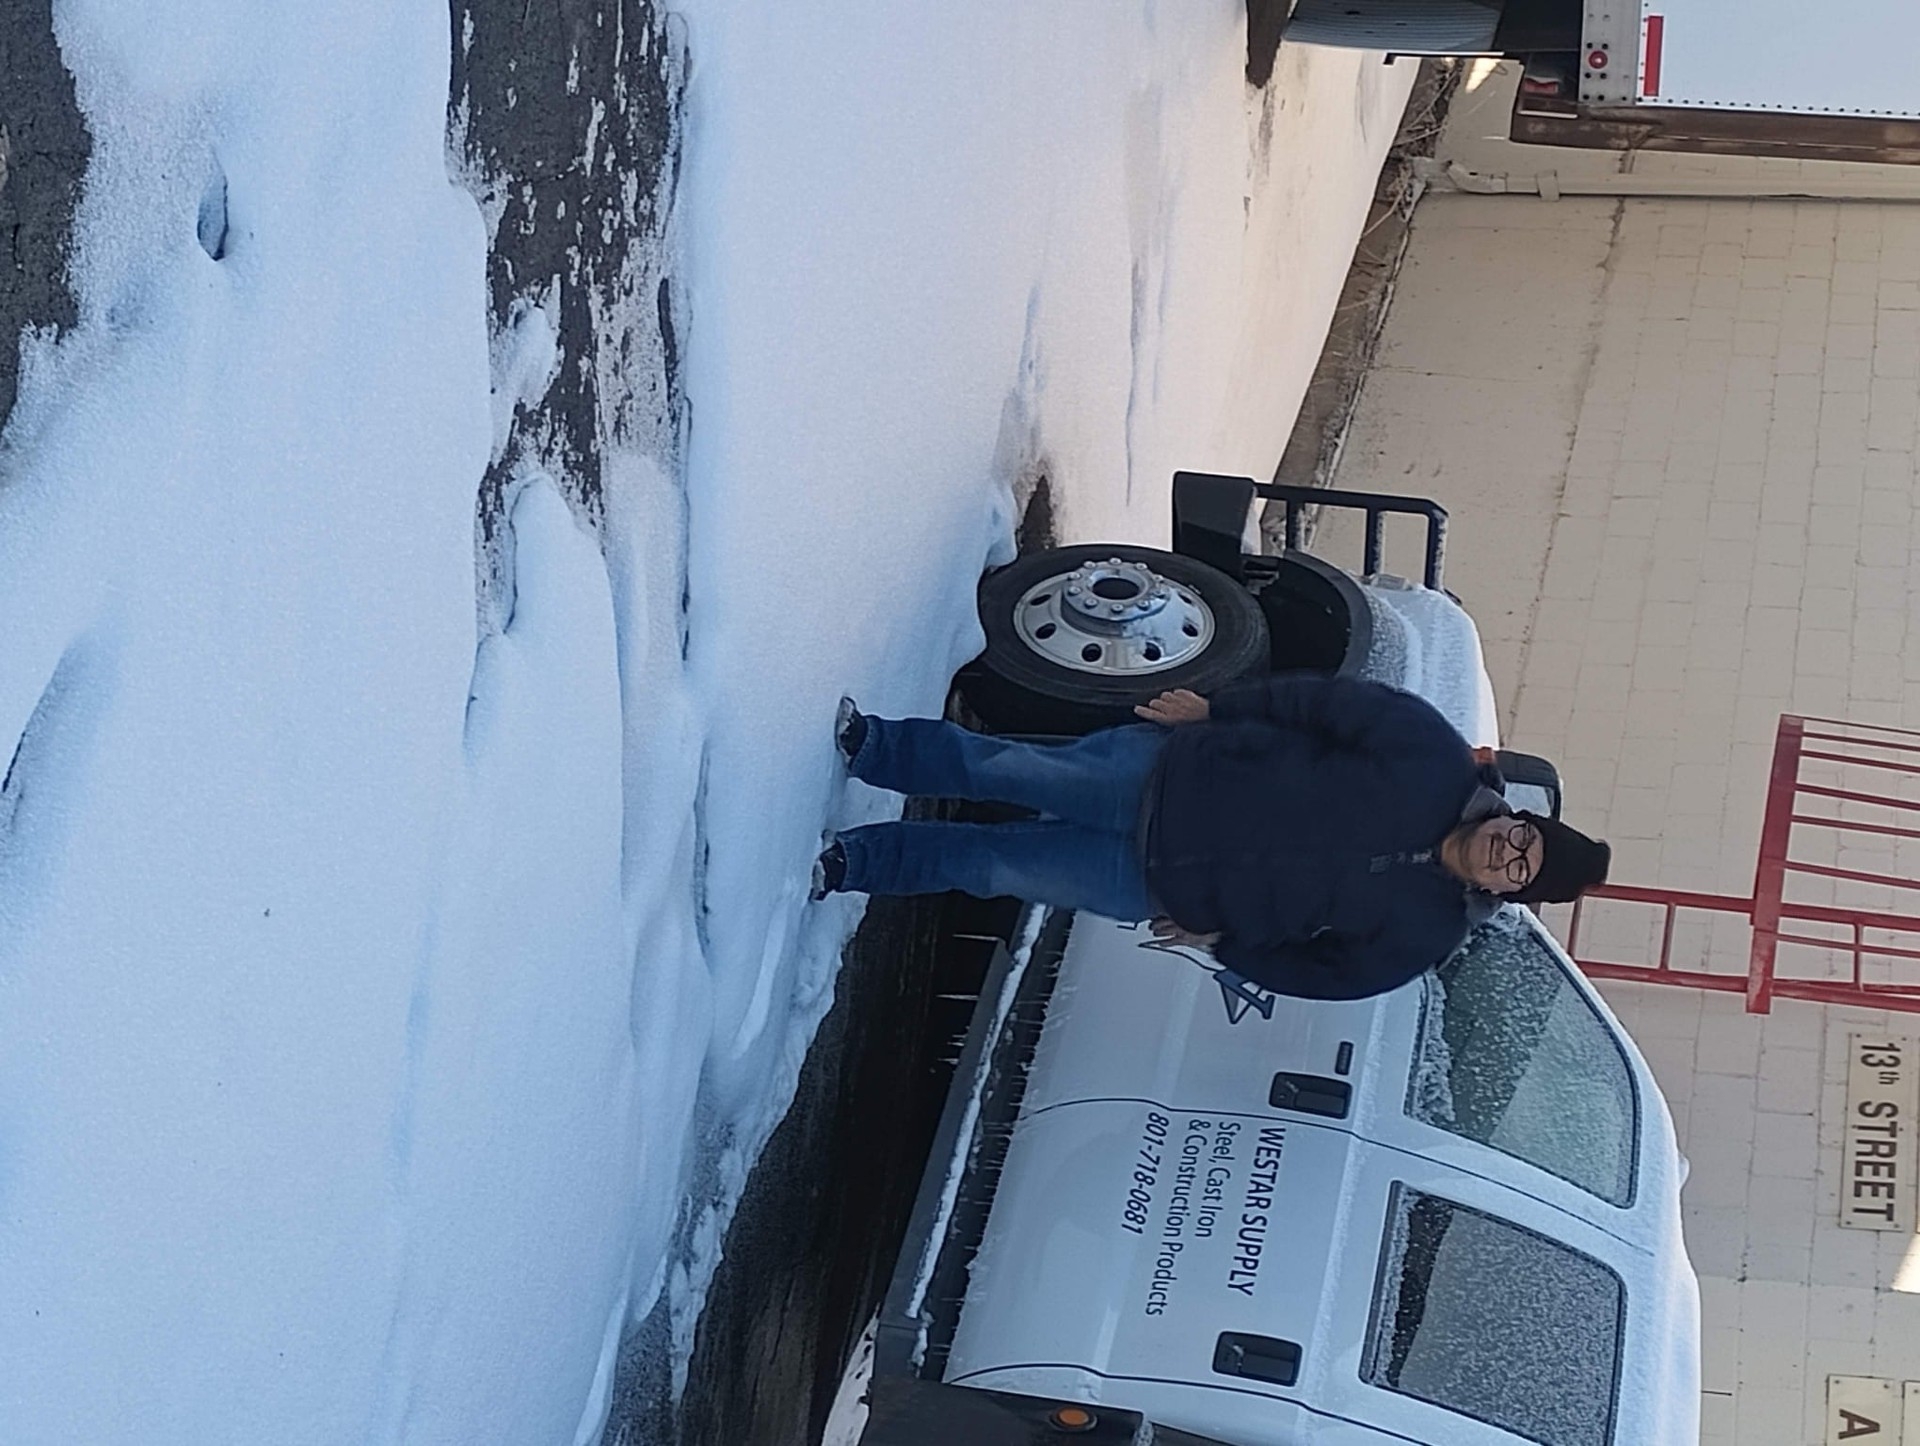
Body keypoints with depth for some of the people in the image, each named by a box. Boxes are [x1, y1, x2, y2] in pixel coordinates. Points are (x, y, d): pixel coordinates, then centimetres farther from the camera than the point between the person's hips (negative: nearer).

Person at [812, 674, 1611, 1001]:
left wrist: (1221, 942, -4)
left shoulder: (1424, 930, -11)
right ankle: (866, 744, 18)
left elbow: (1326, 975, -2)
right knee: (1003, 767, -6)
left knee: (990, 865, -1)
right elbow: (1327, 700, -6)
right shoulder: (1432, 761, -14)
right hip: (1172, 777, 0)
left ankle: (850, 862, 20)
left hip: (1168, 888, 0)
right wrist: (1216, 709, -5)